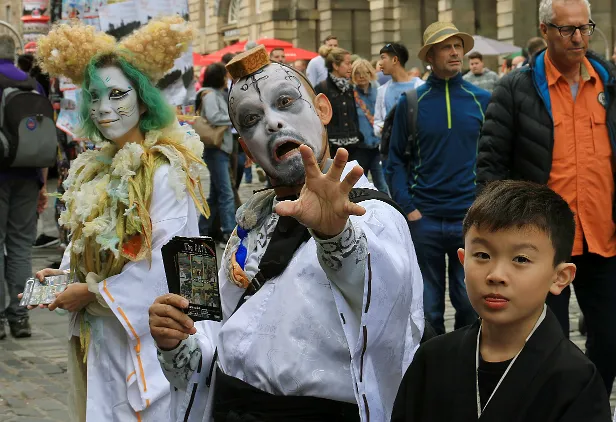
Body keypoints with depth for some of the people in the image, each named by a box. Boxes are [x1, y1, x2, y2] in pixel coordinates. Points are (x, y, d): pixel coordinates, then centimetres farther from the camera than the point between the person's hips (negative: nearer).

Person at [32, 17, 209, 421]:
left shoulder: (165, 169, -15)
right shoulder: (93, 169, 9)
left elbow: (167, 260, -21)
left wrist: (95, 291, -15)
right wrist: (64, 275, 0)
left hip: (142, 332, -7)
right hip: (94, 332, 7)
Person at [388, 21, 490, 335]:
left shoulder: (482, 100, 4)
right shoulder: (411, 103, 2)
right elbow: (397, 160, 4)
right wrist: (407, 207, -6)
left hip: (471, 218, 0)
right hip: (424, 220, 0)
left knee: (471, 305, 4)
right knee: (427, 309, 8)